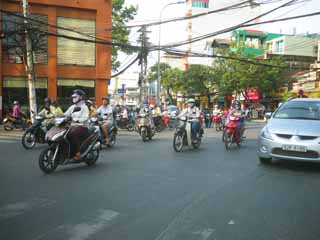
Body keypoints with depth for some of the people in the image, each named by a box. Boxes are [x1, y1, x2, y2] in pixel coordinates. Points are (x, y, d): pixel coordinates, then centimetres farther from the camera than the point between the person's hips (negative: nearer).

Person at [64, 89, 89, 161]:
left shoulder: (84, 107, -3)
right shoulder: (72, 107, 20)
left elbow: (85, 117, -20)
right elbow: (66, 114, 12)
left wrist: (77, 120, -37)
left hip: (82, 127, -7)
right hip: (73, 126, 7)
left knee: (72, 134, -35)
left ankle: (77, 154, -28)